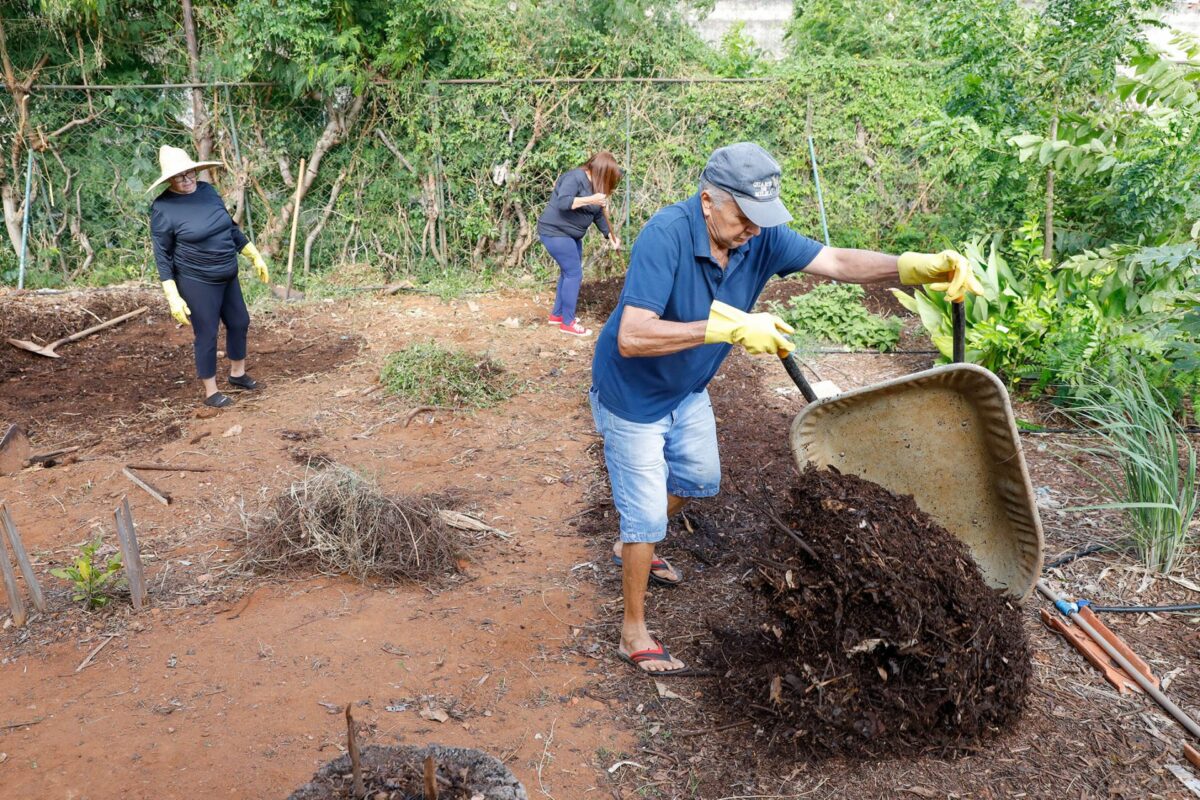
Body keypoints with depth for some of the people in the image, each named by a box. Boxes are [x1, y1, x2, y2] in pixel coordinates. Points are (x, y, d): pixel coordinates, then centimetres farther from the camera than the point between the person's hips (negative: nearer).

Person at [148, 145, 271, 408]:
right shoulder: (163, 209, -16)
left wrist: (256, 257, 14)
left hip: (227, 276, 7)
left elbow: (231, 228, 12)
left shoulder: (208, 191, 0)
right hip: (196, 282, -7)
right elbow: (162, 256, -13)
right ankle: (210, 393, 17)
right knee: (206, 335, 2)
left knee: (240, 322, 18)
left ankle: (237, 373, 39)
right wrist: (173, 297, -18)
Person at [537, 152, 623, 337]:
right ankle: (568, 322, -1)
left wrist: (611, 236, 10)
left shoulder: (594, 184, 10)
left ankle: (556, 314, 29)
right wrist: (590, 200, -32)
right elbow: (563, 202, -31)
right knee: (574, 274, -9)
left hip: (570, 235, 10)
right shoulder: (575, 177, -19)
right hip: (555, 232, -10)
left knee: (568, 273, 16)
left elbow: (598, 214, 15)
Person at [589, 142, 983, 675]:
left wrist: (918, 267, -35)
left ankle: (631, 547, 53)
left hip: (686, 391, 8)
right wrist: (728, 327, -47)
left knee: (699, 480, 26)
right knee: (647, 511, -1)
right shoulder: (666, 235, -35)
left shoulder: (761, 237, -15)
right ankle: (634, 633, 19)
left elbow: (837, 262, -18)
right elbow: (631, 338, -43)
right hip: (632, 396, -8)